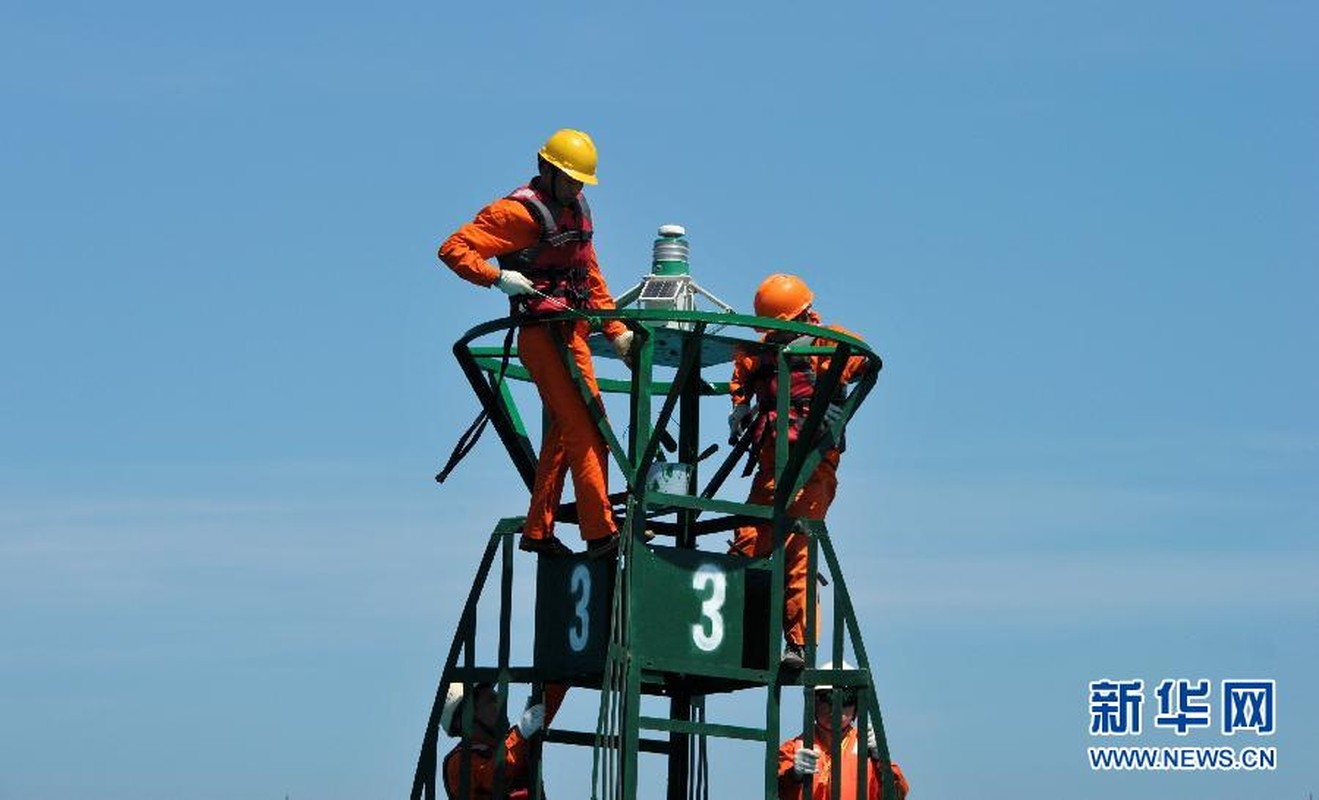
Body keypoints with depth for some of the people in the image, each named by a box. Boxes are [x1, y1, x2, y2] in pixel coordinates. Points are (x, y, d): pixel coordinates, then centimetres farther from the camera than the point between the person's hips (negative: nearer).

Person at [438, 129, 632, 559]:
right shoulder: (519, 212, -10)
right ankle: (601, 532, -16)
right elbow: (453, 249, -14)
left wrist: (615, 329, 18)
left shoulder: (577, 209, 16)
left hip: (571, 331, 9)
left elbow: (590, 276, 24)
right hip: (542, 333, -9)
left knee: (564, 430, 12)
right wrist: (497, 276, -25)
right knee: (586, 429, -14)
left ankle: (538, 531, 20)